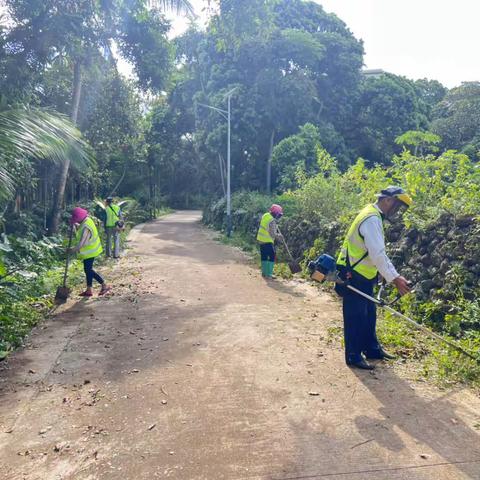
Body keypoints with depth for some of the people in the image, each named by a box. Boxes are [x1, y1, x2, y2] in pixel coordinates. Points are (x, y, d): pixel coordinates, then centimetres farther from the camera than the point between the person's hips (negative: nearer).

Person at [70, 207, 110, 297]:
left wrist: (73, 250, -22)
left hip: (89, 251, -10)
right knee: (88, 269, 13)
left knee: (88, 270, -4)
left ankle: (104, 286, 3)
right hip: (90, 250, 10)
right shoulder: (87, 221, 4)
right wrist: (74, 224, 5)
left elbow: (82, 243, -29)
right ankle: (89, 290, 20)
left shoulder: (86, 227, -26)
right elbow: (79, 228, 23)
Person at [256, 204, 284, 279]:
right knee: (271, 257, -2)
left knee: (264, 256, 16)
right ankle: (268, 274, -2)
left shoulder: (265, 215, 4)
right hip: (268, 241, -9)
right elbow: (273, 234, -21)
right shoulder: (272, 221, -22)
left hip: (261, 240, 9)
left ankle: (264, 272, 23)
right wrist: (279, 236, -5)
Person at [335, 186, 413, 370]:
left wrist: (396, 276, 11)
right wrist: (395, 279, -23)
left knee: (369, 314, 18)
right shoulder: (372, 219, -20)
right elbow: (377, 255, -27)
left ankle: (372, 349, 31)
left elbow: (379, 252, 16)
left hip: (362, 276, 10)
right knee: (356, 316, -1)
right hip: (353, 277, -10)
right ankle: (353, 356, 10)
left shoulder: (374, 217, 13)